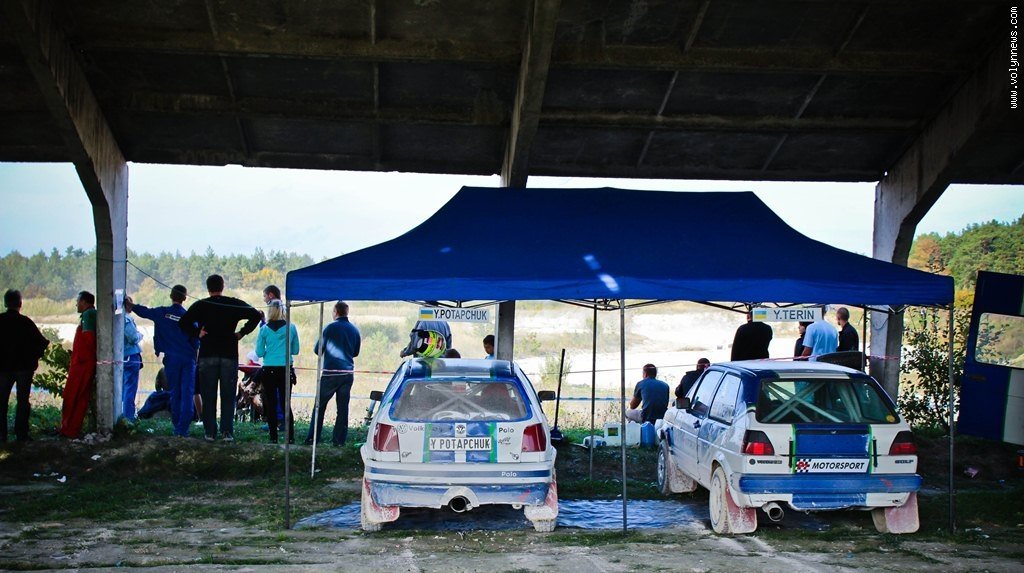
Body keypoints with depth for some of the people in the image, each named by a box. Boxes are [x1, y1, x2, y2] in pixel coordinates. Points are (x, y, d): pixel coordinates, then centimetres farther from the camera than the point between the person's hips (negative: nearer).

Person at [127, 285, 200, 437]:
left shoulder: (162, 313, -2)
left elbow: (144, 311, 13)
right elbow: (195, 340, 1)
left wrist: (131, 305, 31)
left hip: (171, 359, 2)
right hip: (188, 359, -2)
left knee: (175, 393, 11)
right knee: (187, 393, -3)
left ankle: (177, 427, 14)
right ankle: (183, 429, -10)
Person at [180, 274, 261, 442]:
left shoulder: (200, 305, 3)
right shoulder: (235, 304, 3)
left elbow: (183, 323, -5)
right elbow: (255, 315, -5)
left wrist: (197, 333, 4)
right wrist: (242, 333, 0)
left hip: (207, 355, 0)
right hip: (229, 355, 0)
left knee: (208, 396, 6)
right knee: (228, 396, 4)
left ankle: (210, 432, 5)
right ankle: (227, 432, -1)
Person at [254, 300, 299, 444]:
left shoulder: (264, 329, -4)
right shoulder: (291, 328, 0)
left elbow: (259, 353, -1)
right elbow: (295, 350, 8)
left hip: (269, 370, -1)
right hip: (286, 370, 1)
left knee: (271, 405, 6)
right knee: (286, 404, 9)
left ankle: (274, 437, 5)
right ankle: (290, 437, 2)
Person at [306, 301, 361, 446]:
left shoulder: (330, 328, -7)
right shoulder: (355, 330, 7)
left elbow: (317, 350, -2)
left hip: (331, 373, -4)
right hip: (348, 373, 4)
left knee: (320, 406, 4)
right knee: (343, 407, 7)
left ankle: (313, 438, 3)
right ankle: (339, 440, 5)